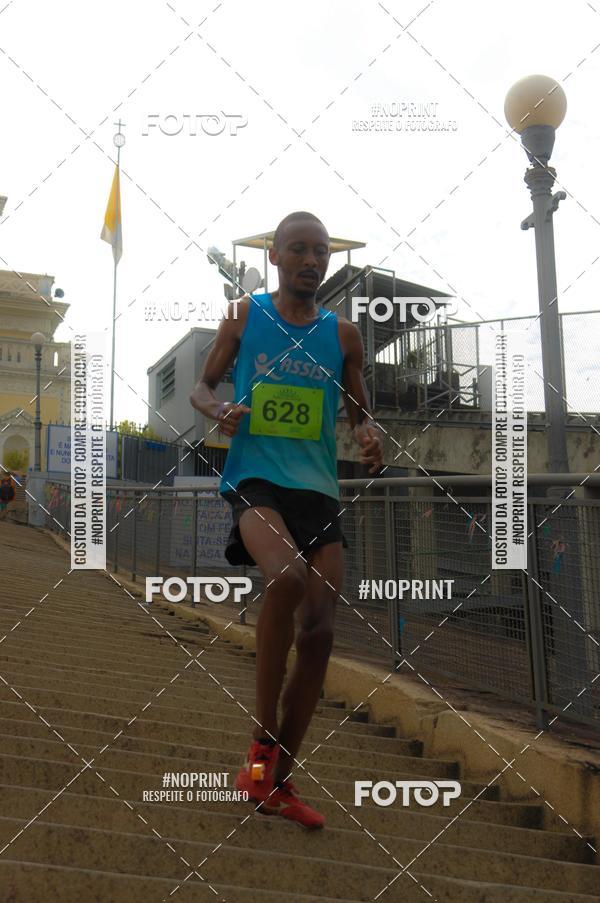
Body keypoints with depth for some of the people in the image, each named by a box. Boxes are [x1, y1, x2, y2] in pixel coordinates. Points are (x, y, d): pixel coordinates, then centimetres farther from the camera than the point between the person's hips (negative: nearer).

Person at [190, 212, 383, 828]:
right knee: (287, 576, -34)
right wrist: (219, 411, -11)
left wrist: (369, 436, -6)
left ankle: (279, 783, 17)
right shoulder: (243, 316, 6)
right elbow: (202, 385, 12)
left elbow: (358, 413, 18)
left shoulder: (343, 334, 11)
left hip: (318, 488, 4)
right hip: (254, 478, -4)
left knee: (318, 633, -1)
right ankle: (263, 741, -14)